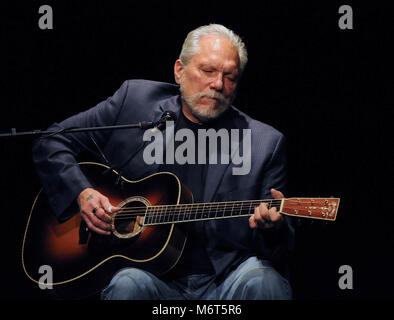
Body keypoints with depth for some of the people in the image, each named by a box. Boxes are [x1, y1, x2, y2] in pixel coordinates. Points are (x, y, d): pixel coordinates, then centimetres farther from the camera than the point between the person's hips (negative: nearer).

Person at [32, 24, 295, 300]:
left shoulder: (265, 143, 5)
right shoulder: (134, 99, 7)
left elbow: (280, 252, 3)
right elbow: (51, 143, 12)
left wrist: (274, 229, -21)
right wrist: (81, 193, -6)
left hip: (223, 282, 0)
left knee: (262, 280, -31)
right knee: (130, 284, -34)